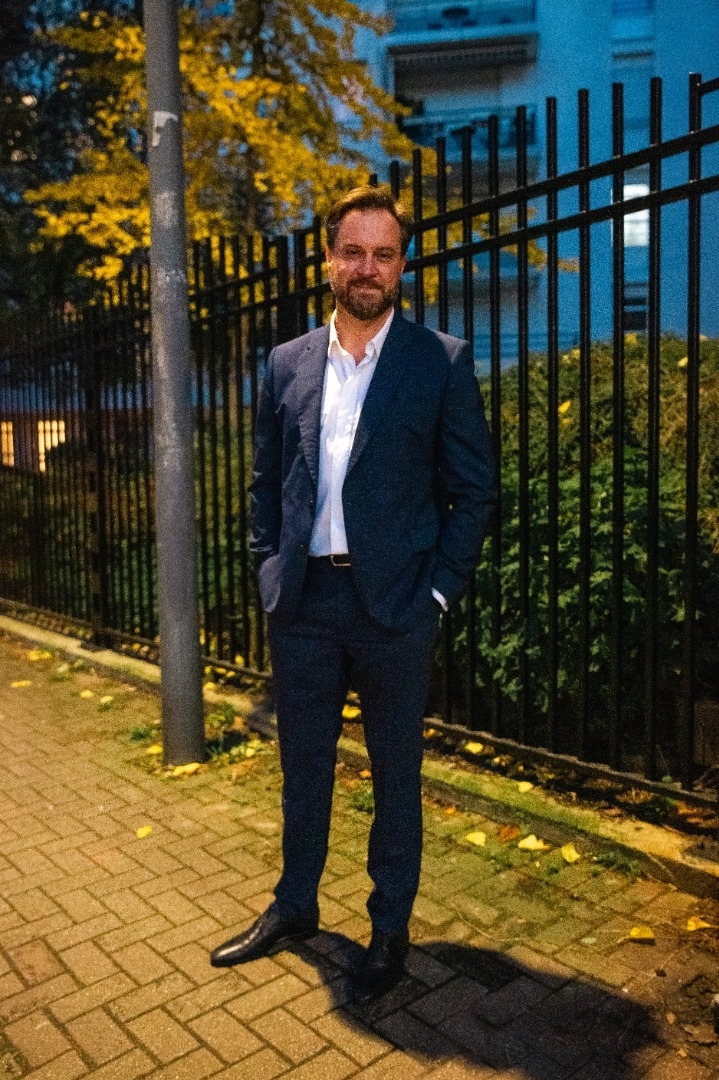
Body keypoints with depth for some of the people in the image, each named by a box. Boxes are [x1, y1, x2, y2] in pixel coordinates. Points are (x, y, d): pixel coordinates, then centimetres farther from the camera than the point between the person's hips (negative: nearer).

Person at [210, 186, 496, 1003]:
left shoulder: (442, 362, -3)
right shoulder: (286, 364, 8)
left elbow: (472, 490, -2)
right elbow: (266, 482, 13)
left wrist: (438, 590, -7)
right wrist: (270, 568, 4)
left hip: (393, 604, -3)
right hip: (302, 600, 4)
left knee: (394, 775, 11)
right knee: (302, 766, 18)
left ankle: (390, 930, 31)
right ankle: (293, 908, 39)